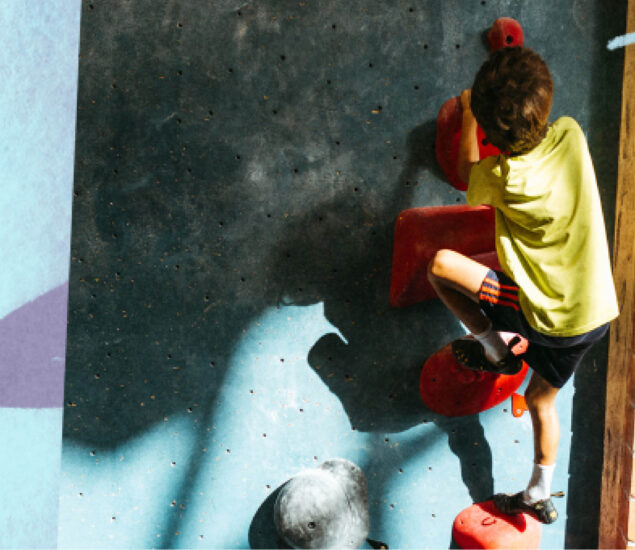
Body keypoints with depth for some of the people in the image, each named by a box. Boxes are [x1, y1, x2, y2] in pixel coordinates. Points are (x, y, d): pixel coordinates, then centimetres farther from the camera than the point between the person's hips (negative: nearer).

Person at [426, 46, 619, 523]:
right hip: (597, 311, 6)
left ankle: (495, 349, 12)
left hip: (547, 319, -6)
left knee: (442, 265, 1)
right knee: (541, 399, 28)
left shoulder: (504, 178, -21)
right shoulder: (570, 136, -10)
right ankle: (540, 495, 40)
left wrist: (469, 115, 17)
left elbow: (468, 171, 5)